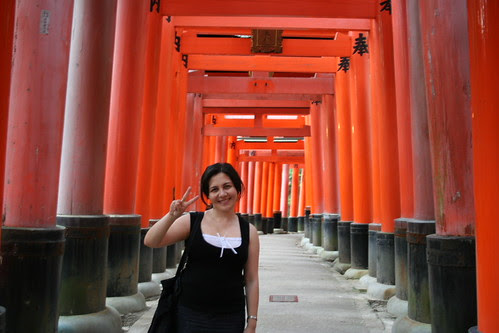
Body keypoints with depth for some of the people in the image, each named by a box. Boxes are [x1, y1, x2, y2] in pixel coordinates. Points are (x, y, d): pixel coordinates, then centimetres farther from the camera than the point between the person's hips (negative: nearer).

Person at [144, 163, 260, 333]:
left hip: (231, 319, 1)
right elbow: (150, 242, -10)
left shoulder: (249, 231, -1)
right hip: (190, 315, 0)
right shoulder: (192, 221, -2)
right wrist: (172, 216, -25)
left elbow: (251, 281, 2)